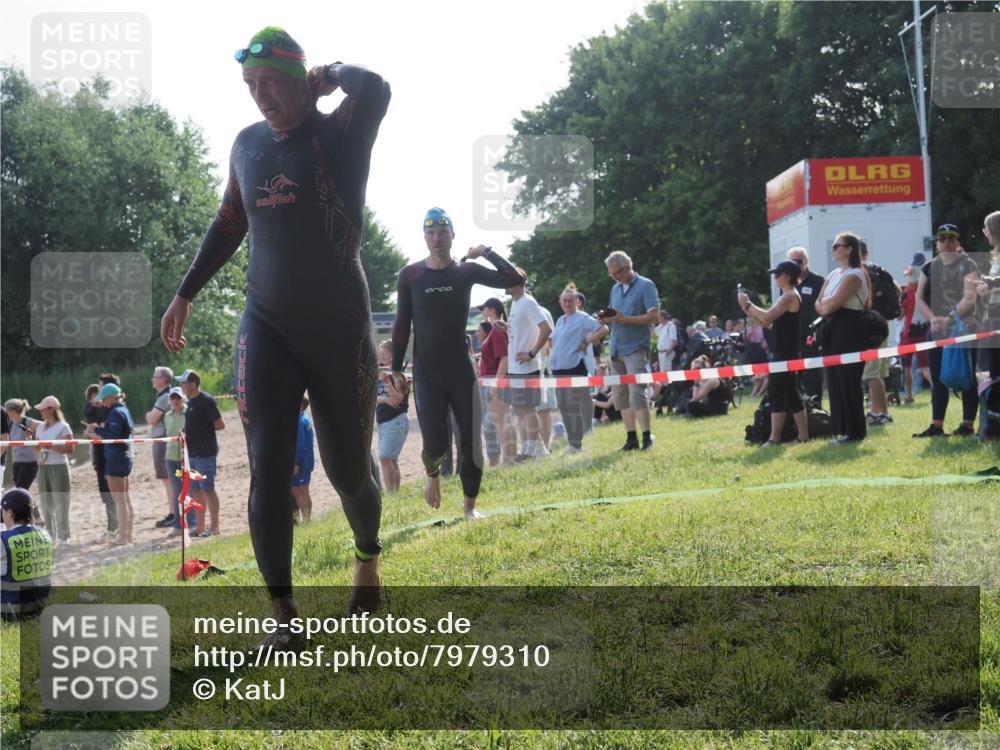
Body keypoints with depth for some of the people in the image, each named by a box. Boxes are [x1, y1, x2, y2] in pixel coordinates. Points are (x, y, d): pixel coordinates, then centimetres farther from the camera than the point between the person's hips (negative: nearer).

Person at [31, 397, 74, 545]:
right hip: (43, 467, 7)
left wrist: (51, 447, -19)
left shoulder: (63, 427, -6)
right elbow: (37, 449, 19)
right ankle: (50, 534, 17)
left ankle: (64, 536, 0)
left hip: (59, 467, -7)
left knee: (60, 502, -6)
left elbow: (70, 450, -12)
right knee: (46, 502, 8)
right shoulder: (41, 428, 14)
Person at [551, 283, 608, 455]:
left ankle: (577, 444, -5)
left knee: (575, 407, -8)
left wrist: (586, 343, -13)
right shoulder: (560, 320, 17)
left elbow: (603, 329, -13)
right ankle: (571, 442, 17)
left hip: (574, 368, -8)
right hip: (558, 369, 8)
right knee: (564, 407, 10)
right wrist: (554, 354, 11)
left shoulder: (582, 318, -6)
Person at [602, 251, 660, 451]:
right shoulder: (615, 289, 16)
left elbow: (654, 317, -12)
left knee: (637, 394, -13)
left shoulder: (645, 286, -4)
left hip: (635, 348, -7)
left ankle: (646, 438, -9)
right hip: (616, 349, 7)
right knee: (621, 396, 5)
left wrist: (624, 319, -18)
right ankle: (631, 438, 10)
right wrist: (606, 319, -1)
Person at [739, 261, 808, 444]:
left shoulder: (790, 296, -13)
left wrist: (748, 304, -14)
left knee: (776, 393, -10)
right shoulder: (787, 297, 19)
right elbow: (765, 322, 16)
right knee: (790, 393, 12)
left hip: (785, 354, -10)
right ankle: (803, 435, 14)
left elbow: (767, 317, -23)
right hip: (784, 353, 10)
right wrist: (747, 309, 5)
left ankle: (775, 438, -10)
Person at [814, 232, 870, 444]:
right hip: (833, 331, 9)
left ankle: (854, 431, -1)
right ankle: (843, 429, 13)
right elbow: (819, 305, 14)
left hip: (849, 332, -9)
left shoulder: (854, 275, -12)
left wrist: (826, 303, 1)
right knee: (836, 381, 8)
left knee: (848, 381, -6)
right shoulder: (834, 274, 17)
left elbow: (832, 304, -19)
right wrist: (825, 307, -7)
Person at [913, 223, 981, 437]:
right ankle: (936, 426, 11)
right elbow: (919, 298, 6)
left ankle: (967, 424, 3)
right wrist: (932, 318, -11)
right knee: (938, 380, 7)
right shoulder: (929, 268, 11)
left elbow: (969, 297, -16)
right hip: (937, 332, 5)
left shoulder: (968, 265, -3)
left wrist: (950, 318, -26)